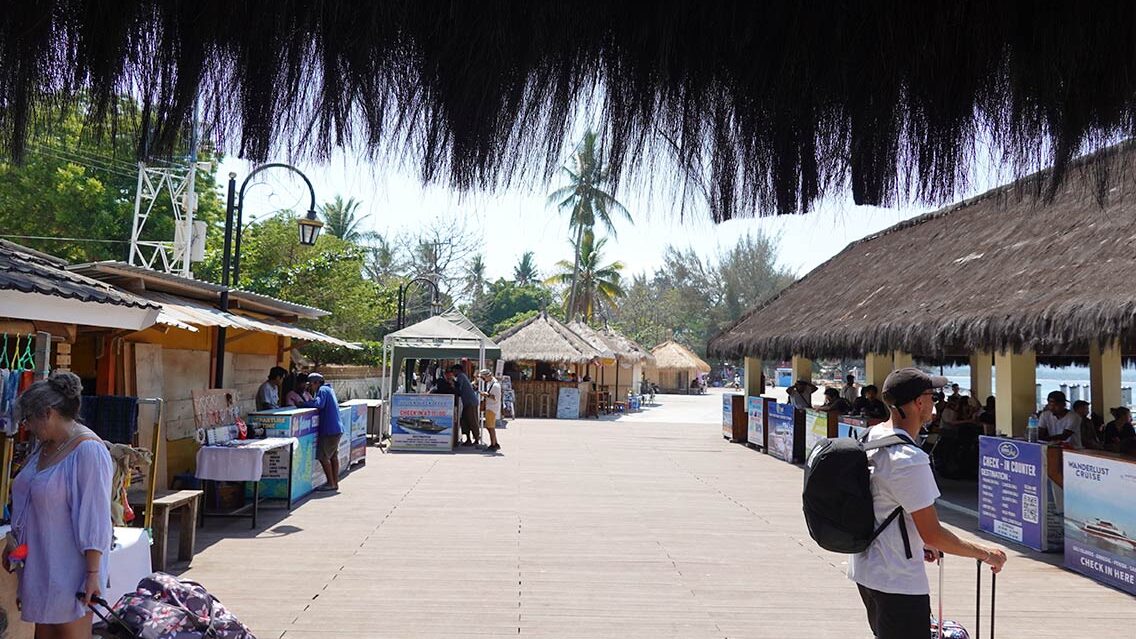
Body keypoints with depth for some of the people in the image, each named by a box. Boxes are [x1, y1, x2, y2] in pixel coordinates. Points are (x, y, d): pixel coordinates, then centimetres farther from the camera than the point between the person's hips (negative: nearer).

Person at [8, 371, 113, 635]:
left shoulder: (88, 451, -20)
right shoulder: (44, 446, 8)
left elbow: (94, 517, -22)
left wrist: (93, 574, -22)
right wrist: (13, 540, 16)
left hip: (70, 570, -8)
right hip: (40, 563, 8)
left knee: (72, 631, 1)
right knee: (43, 629, 16)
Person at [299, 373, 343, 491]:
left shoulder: (323, 390, -9)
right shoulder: (329, 389, 20)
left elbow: (319, 404, -25)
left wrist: (302, 404, -16)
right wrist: (310, 402, 10)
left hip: (329, 429, -10)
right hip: (337, 429, 10)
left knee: (323, 456, -5)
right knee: (333, 456, 13)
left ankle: (331, 483, -1)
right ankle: (335, 482, 17)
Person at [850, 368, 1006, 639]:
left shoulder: (870, 436, 4)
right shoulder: (909, 460, -25)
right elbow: (933, 535, -21)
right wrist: (984, 553, -7)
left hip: (865, 569, 10)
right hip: (898, 582, -9)